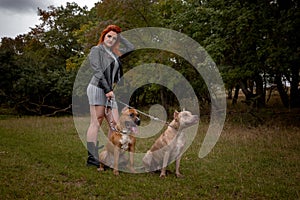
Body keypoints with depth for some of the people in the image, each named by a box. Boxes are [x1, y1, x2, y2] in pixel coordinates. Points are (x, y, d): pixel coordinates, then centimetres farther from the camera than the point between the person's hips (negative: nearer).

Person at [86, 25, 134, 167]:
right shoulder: (96, 50, 3)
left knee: (115, 124, 1)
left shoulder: (115, 53, 23)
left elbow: (131, 48, 27)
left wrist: (119, 36, 22)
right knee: (96, 123, -11)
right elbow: (97, 71, -9)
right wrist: (108, 89, -16)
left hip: (109, 91, 7)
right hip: (97, 88, -7)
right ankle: (92, 158, -11)